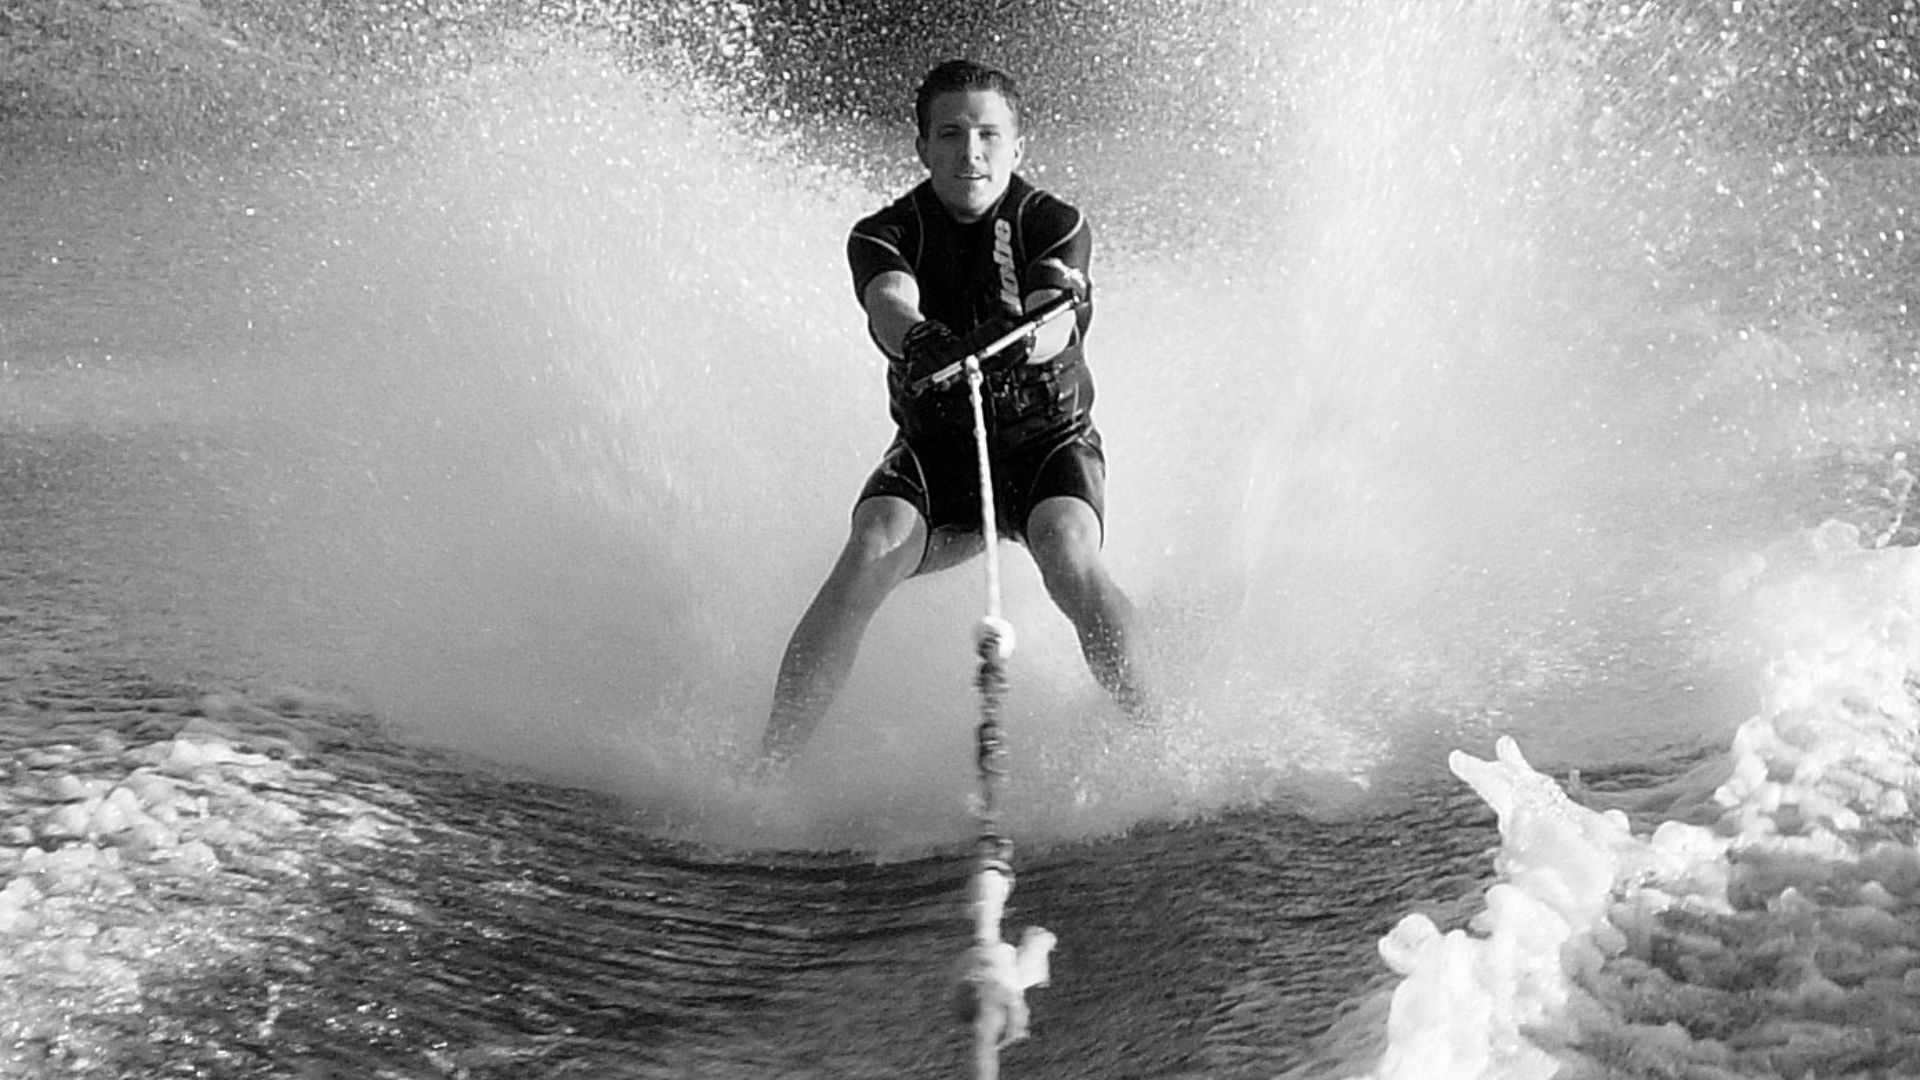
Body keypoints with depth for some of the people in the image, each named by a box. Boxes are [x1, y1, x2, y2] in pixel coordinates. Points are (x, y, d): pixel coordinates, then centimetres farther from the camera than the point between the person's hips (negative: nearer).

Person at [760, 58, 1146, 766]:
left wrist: (1013, 342, -53)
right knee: (865, 560, -25)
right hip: (933, 448, 1)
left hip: (1049, 442, -1)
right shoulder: (884, 235, -6)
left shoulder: (1055, 226, -8)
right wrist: (918, 341, -54)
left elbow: (1057, 314, -28)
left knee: (1070, 563, -31)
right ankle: (767, 761, -23)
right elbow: (889, 303, -29)